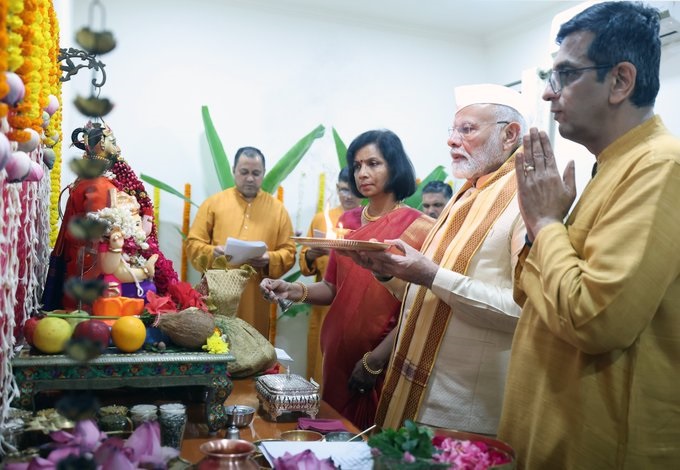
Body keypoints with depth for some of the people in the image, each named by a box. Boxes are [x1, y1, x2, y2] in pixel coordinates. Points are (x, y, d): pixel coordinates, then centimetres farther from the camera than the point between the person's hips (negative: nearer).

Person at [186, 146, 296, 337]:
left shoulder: (277, 208, 9)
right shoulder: (213, 202, 7)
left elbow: (289, 252, 6)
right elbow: (193, 243, 5)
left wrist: (270, 260, -13)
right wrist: (212, 253, -15)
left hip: (256, 300, 1)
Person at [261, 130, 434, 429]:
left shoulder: (418, 227, -10)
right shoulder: (348, 221, 6)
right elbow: (332, 288, 8)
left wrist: (375, 360, -13)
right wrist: (295, 291, -11)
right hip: (339, 351, 5)